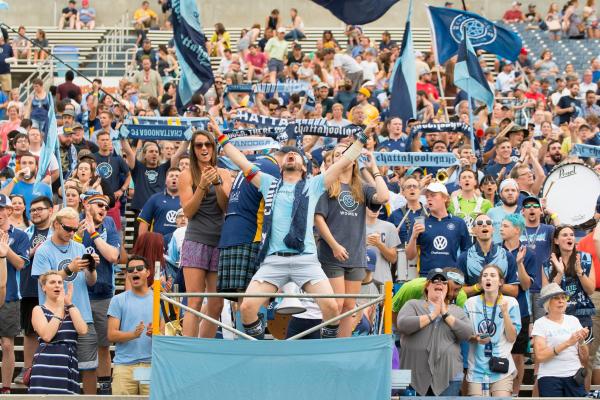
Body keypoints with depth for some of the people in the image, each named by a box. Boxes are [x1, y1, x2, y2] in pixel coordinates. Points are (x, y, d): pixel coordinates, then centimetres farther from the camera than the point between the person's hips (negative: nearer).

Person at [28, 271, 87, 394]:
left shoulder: (71, 309, 20)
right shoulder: (39, 310, 7)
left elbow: (83, 330, 0)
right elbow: (47, 335, -12)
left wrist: (69, 304, 3)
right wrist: (59, 308, -4)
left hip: (69, 366, 4)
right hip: (47, 366, -4)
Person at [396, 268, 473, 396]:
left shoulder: (457, 311, 15)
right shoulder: (413, 305, 9)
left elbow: (467, 333, 0)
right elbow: (402, 324, -10)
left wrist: (445, 314, -4)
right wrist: (433, 315, -6)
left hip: (448, 377, 1)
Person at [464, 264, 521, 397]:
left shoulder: (510, 303, 0)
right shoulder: (471, 303, 3)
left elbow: (512, 338, -3)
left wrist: (505, 313, -14)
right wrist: (475, 338, -11)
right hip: (477, 368, 2)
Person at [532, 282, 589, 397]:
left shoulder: (573, 320, 10)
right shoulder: (540, 323, -2)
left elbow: (583, 356, 10)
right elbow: (540, 355, -14)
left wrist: (581, 341, -10)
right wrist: (567, 343, -19)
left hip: (574, 376, 3)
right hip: (550, 378, -3)